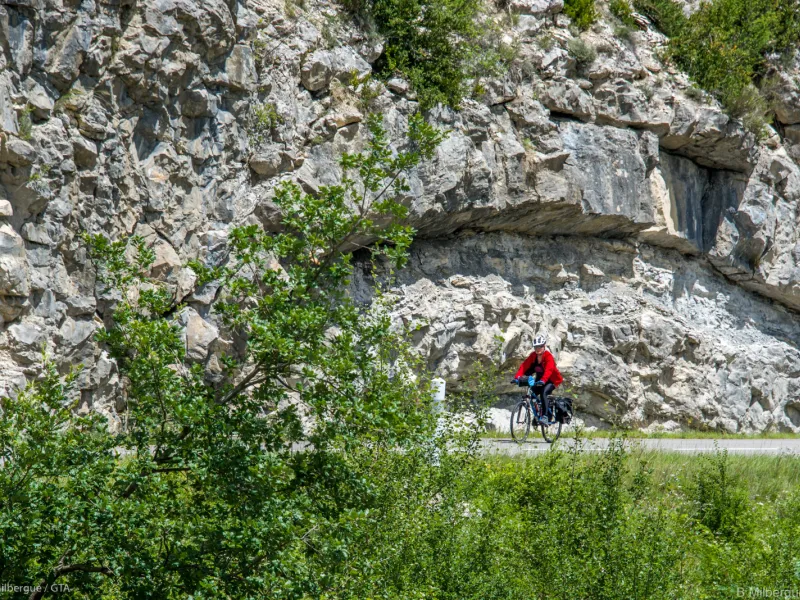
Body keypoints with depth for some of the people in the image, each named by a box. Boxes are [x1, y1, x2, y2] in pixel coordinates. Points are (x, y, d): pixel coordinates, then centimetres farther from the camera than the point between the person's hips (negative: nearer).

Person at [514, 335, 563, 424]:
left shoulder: (548, 356, -23)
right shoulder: (533, 356, -7)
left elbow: (548, 370, -39)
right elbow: (524, 366, -17)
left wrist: (542, 380, -56)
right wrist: (517, 377, -34)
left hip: (551, 380, -7)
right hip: (539, 380, 7)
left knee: (543, 393, -30)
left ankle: (545, 417, -34)